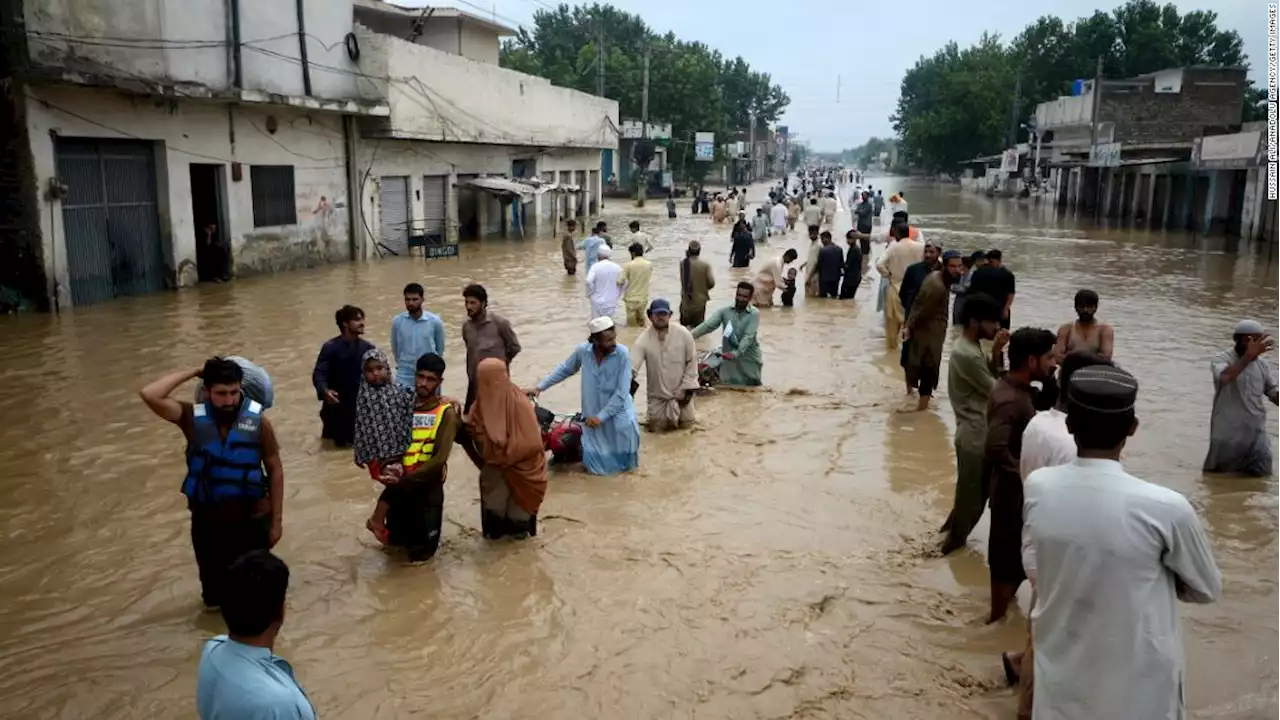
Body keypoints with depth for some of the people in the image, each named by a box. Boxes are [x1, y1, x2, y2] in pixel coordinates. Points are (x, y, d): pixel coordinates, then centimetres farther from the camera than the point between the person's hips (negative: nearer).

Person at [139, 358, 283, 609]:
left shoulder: (257, 420, -12)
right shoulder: (193, 417, -10)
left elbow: (274, 469, -4)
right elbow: (149, 395, -24)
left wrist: (276, 519, -2)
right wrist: (193, 372, -17)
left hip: (252, 519, -1)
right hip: (208, 521, 1)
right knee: (214, 584, 20)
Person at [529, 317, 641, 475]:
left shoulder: (622, 354, -21)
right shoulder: (583, 351, -14)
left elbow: (622, 392, -22)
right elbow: (564, 370, 5)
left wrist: (601, 416, -23)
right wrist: (539, 387, 2)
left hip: (618, 409, -1)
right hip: (592, 412, 1)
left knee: (626, 426, -30)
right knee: (596, 465, 1)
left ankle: (625, 460, 0)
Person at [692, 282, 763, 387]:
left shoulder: (754, 314, -6)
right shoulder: (724, 311, 0)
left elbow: (749, 336, -18)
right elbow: (708, 325, -12)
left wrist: (736, 353, -34)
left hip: (749, 360, -1)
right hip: (729, 360, 2)